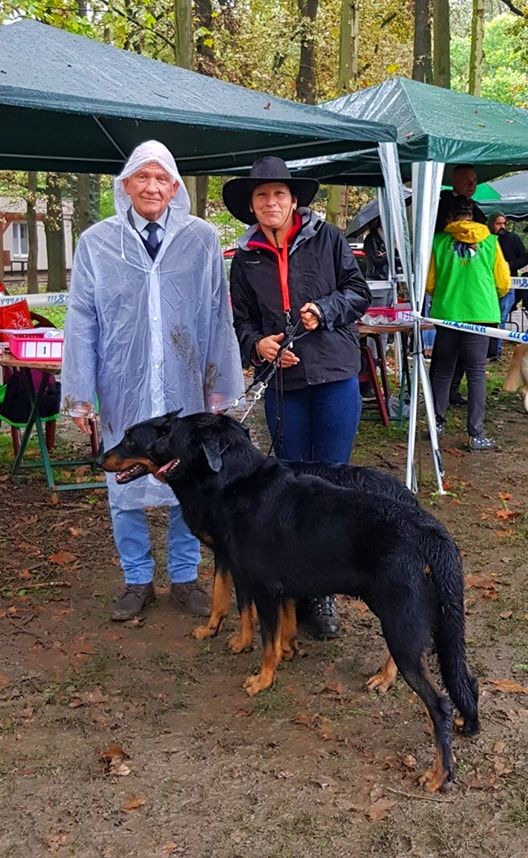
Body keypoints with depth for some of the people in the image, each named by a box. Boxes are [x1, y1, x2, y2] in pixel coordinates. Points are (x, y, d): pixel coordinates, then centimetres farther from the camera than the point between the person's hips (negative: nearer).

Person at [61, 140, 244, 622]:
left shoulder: (202, 240, 0)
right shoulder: (96, 243, 0)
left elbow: (218, 317, 2)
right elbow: (81, 323, 0)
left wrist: (220, 384, 2)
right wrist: (79, 394, -2)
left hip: (187, 392, 0)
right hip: (123, 392, 0)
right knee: (125, 489, 9)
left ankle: (184, 577, 29)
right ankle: (138, 580, 28)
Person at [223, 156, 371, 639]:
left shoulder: (326, 238, 2)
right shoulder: (247, 258, 8)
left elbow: (359, 292, 4)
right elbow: (244, 321, 12)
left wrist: (324, 310, -13)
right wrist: (258, 344, -9)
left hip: (335, 375, -2)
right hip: (283, 382, 2)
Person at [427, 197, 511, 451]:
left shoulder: (439, 241, 0)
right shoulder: (490, 241, 0)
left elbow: (429, 283, 3)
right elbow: (503, 284, 4)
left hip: (446, 314, 1)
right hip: (480, 315, -1)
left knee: (443, 371, 15)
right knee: (476, 374, 3)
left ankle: (437, 423, 21)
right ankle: (476, 435, 2)